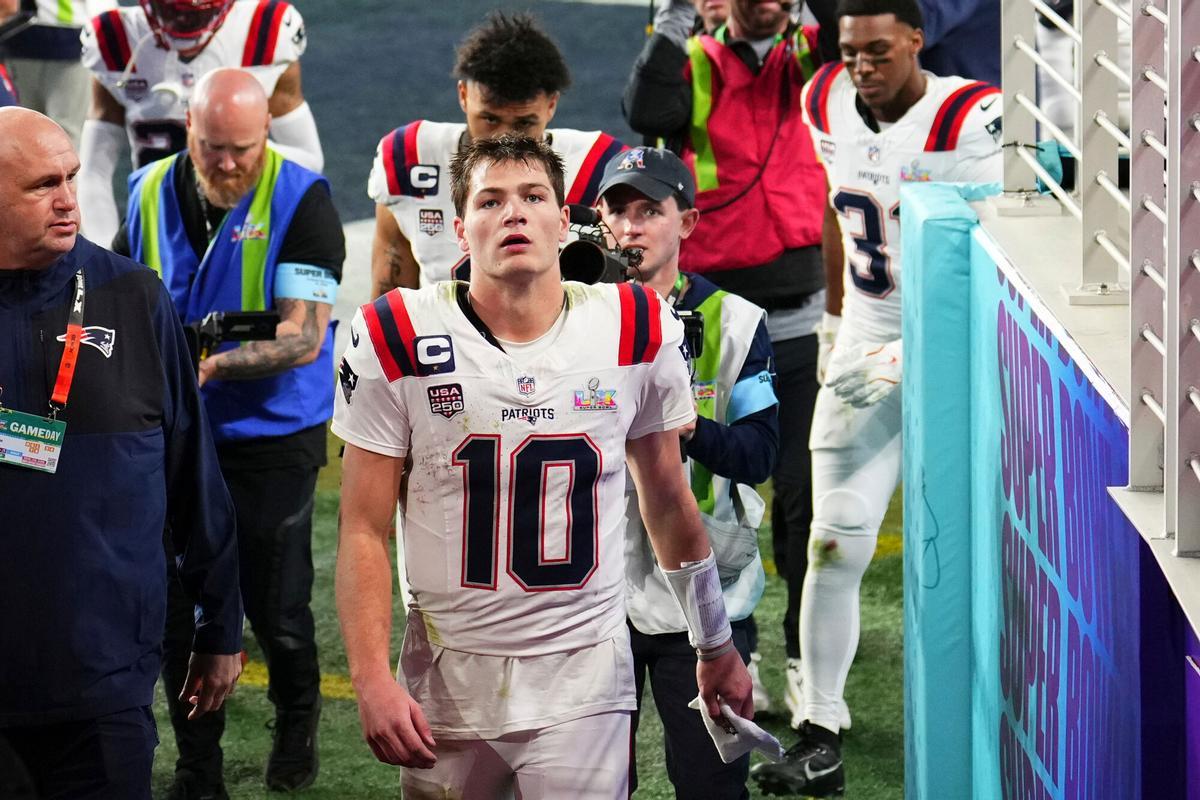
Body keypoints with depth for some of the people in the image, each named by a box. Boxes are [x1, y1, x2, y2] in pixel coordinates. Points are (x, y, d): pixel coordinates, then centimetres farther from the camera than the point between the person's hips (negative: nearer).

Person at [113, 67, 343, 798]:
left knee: (276, 610, 5)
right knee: (178, 608, 4)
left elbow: (305, 336, -19)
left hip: (273, 438, -3)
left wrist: (216, 364, -32)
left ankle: (298, 724, 36)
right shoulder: (150, 194, 0)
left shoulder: (300, 201, -14)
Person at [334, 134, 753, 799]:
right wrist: (371, 679, -13)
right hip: (448, 675, 0)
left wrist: (716, 648, 20)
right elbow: (364, 530, -3)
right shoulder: (397, 342, -5)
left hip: (584, 676, 0)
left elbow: (669, 502, 13)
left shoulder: (634, 333, 0)